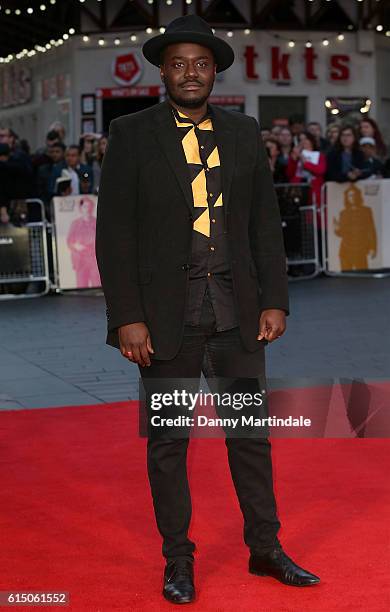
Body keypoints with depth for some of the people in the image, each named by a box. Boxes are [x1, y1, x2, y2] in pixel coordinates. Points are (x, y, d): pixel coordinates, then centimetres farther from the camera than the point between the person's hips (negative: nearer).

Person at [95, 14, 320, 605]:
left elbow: (265, 223, 9)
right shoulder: (132, 135, -3)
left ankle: (265, 548, 25)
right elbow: (114, 232, -6)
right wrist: (127, 318, -11)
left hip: (236, 311, 3)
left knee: (250, 430, 10)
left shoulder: (244, 132, 7)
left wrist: (275, 301, 2)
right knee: (167, 440, 6)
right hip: (166, 314, -3)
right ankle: (178, 561, 20)